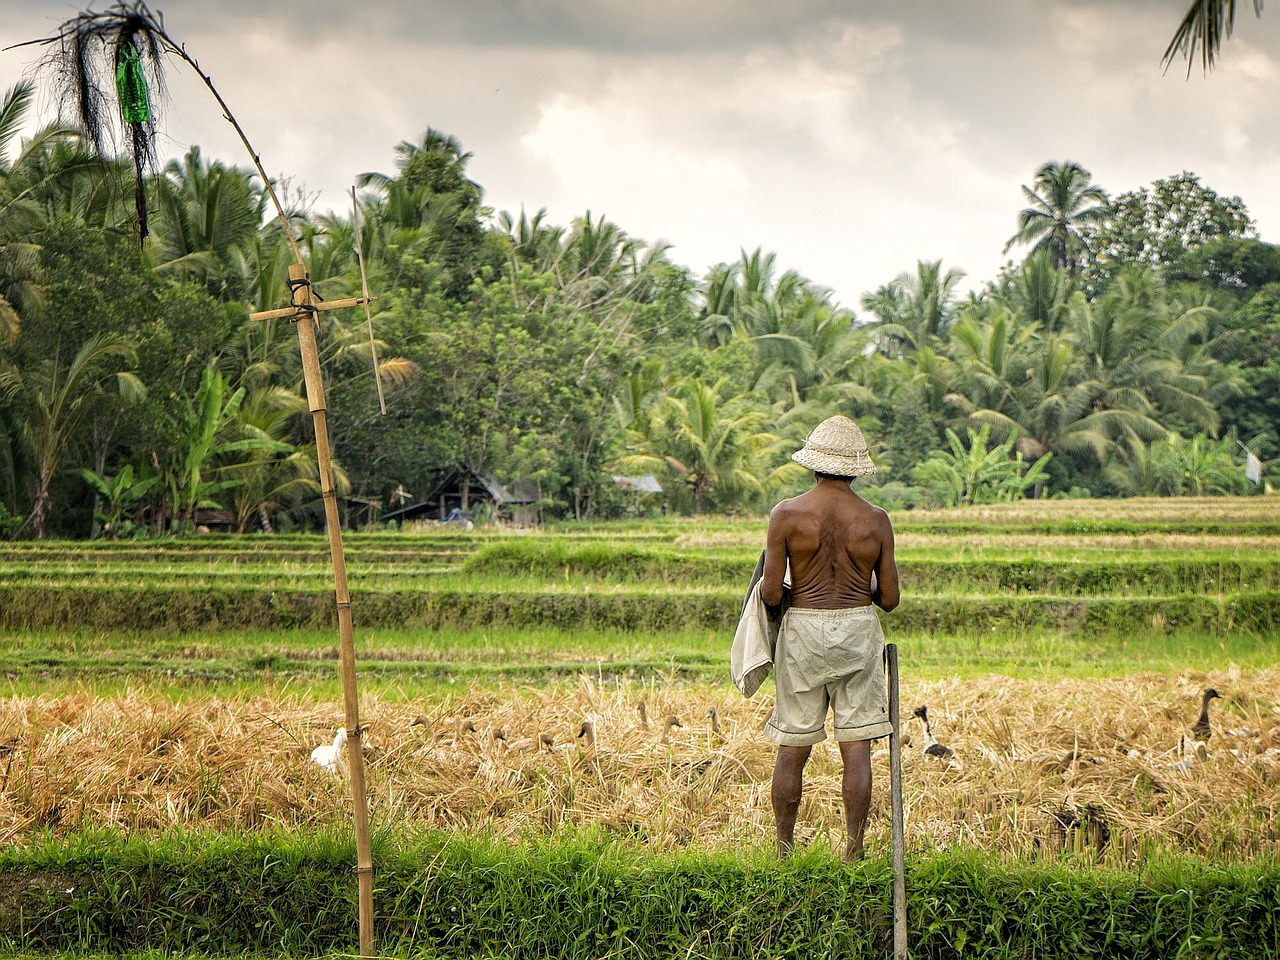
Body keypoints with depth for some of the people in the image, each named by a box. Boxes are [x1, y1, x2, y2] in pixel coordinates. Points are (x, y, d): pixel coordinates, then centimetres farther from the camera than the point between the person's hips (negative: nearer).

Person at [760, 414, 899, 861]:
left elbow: (770, 594, -9)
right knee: (856, 748, 3)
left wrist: (767, 582, 14)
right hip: (858, 630, 0)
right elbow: (889, 599, 0)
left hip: (803, 629, 0)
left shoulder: (786, 514, -7)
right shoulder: (876, 520, -3)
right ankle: (854, 852, 4)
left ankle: (784, 851, 15)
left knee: (792, 750, 8)